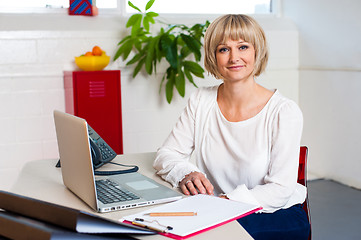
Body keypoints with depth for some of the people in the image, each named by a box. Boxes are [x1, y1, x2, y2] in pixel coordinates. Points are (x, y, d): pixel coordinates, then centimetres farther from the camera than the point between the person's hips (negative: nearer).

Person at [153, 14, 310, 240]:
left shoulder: (284, 111, -12)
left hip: (277, 215, -4)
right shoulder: (201, 101, 1)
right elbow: (166, 154, 3)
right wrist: (186, 174, -20)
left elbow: (280, 189, -15)